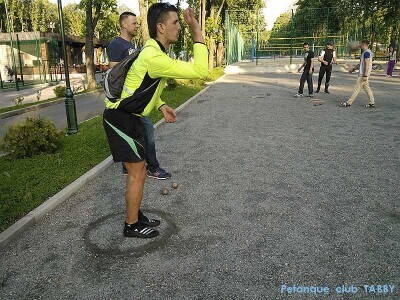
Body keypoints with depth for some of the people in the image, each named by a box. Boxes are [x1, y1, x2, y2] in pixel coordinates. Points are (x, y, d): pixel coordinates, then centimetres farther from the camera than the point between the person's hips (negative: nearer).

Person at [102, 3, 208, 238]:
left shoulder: (156, 51, 9)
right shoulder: (154, 57, -26)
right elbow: (201, 71, -31)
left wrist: (161, 106, 7)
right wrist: (197, 32, -26)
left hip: (130, 117, 10)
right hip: (121, 119, -10)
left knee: (139, 170, 15)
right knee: (137, 172, -1)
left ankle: (137, 216, 30)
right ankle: (132, 226, 16)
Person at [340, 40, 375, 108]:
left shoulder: (366, 52, -16)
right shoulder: (367, 52, 16)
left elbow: (367, 64, -22)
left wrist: (365, 75, -25)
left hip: (363, 74, -10)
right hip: (364, 74, 10)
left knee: (357, 88, -6)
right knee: (367, 88, 12)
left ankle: (349, 103, -2)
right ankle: (371, 103, 14)